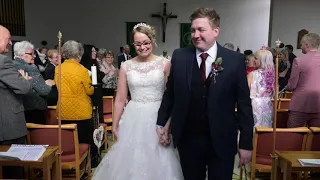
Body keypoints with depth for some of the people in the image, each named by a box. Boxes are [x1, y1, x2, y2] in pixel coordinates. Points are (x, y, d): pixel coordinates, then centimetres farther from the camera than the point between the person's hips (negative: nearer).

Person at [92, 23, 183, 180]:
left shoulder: (164, 64, -4)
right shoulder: (126, 66, 1)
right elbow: (120, 99, 5)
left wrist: (168, 124, -5)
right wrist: (115, 126, 8)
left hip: (157, 117, -1)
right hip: (133, 119, 2)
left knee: (157, 161, 10)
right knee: (131, 160, 11)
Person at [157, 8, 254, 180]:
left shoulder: (235, 60, -7)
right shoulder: (179, 57, -2)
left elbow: (244, 103, -5)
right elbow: (170, 93, 6)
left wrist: (246, 143, -4)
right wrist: (161, 123, 8)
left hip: (221, 141, -1)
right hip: (187, 140, 2)